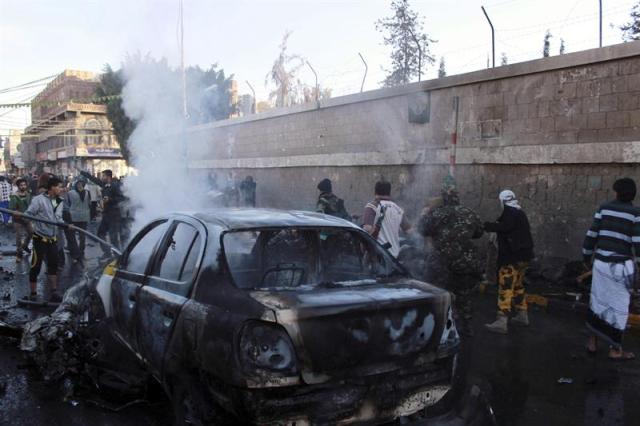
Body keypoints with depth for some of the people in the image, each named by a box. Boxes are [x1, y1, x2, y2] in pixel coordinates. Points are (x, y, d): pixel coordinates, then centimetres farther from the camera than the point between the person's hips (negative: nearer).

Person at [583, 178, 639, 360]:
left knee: (598, 301, 15)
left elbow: (591, 235, 4)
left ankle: (592, 342, 23)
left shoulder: (604, 208, 3)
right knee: (619, 306, 6)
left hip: (600, 263, 4)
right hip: (620, 266, -4)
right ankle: (615, 349, 16)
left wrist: (587, 257, 16)